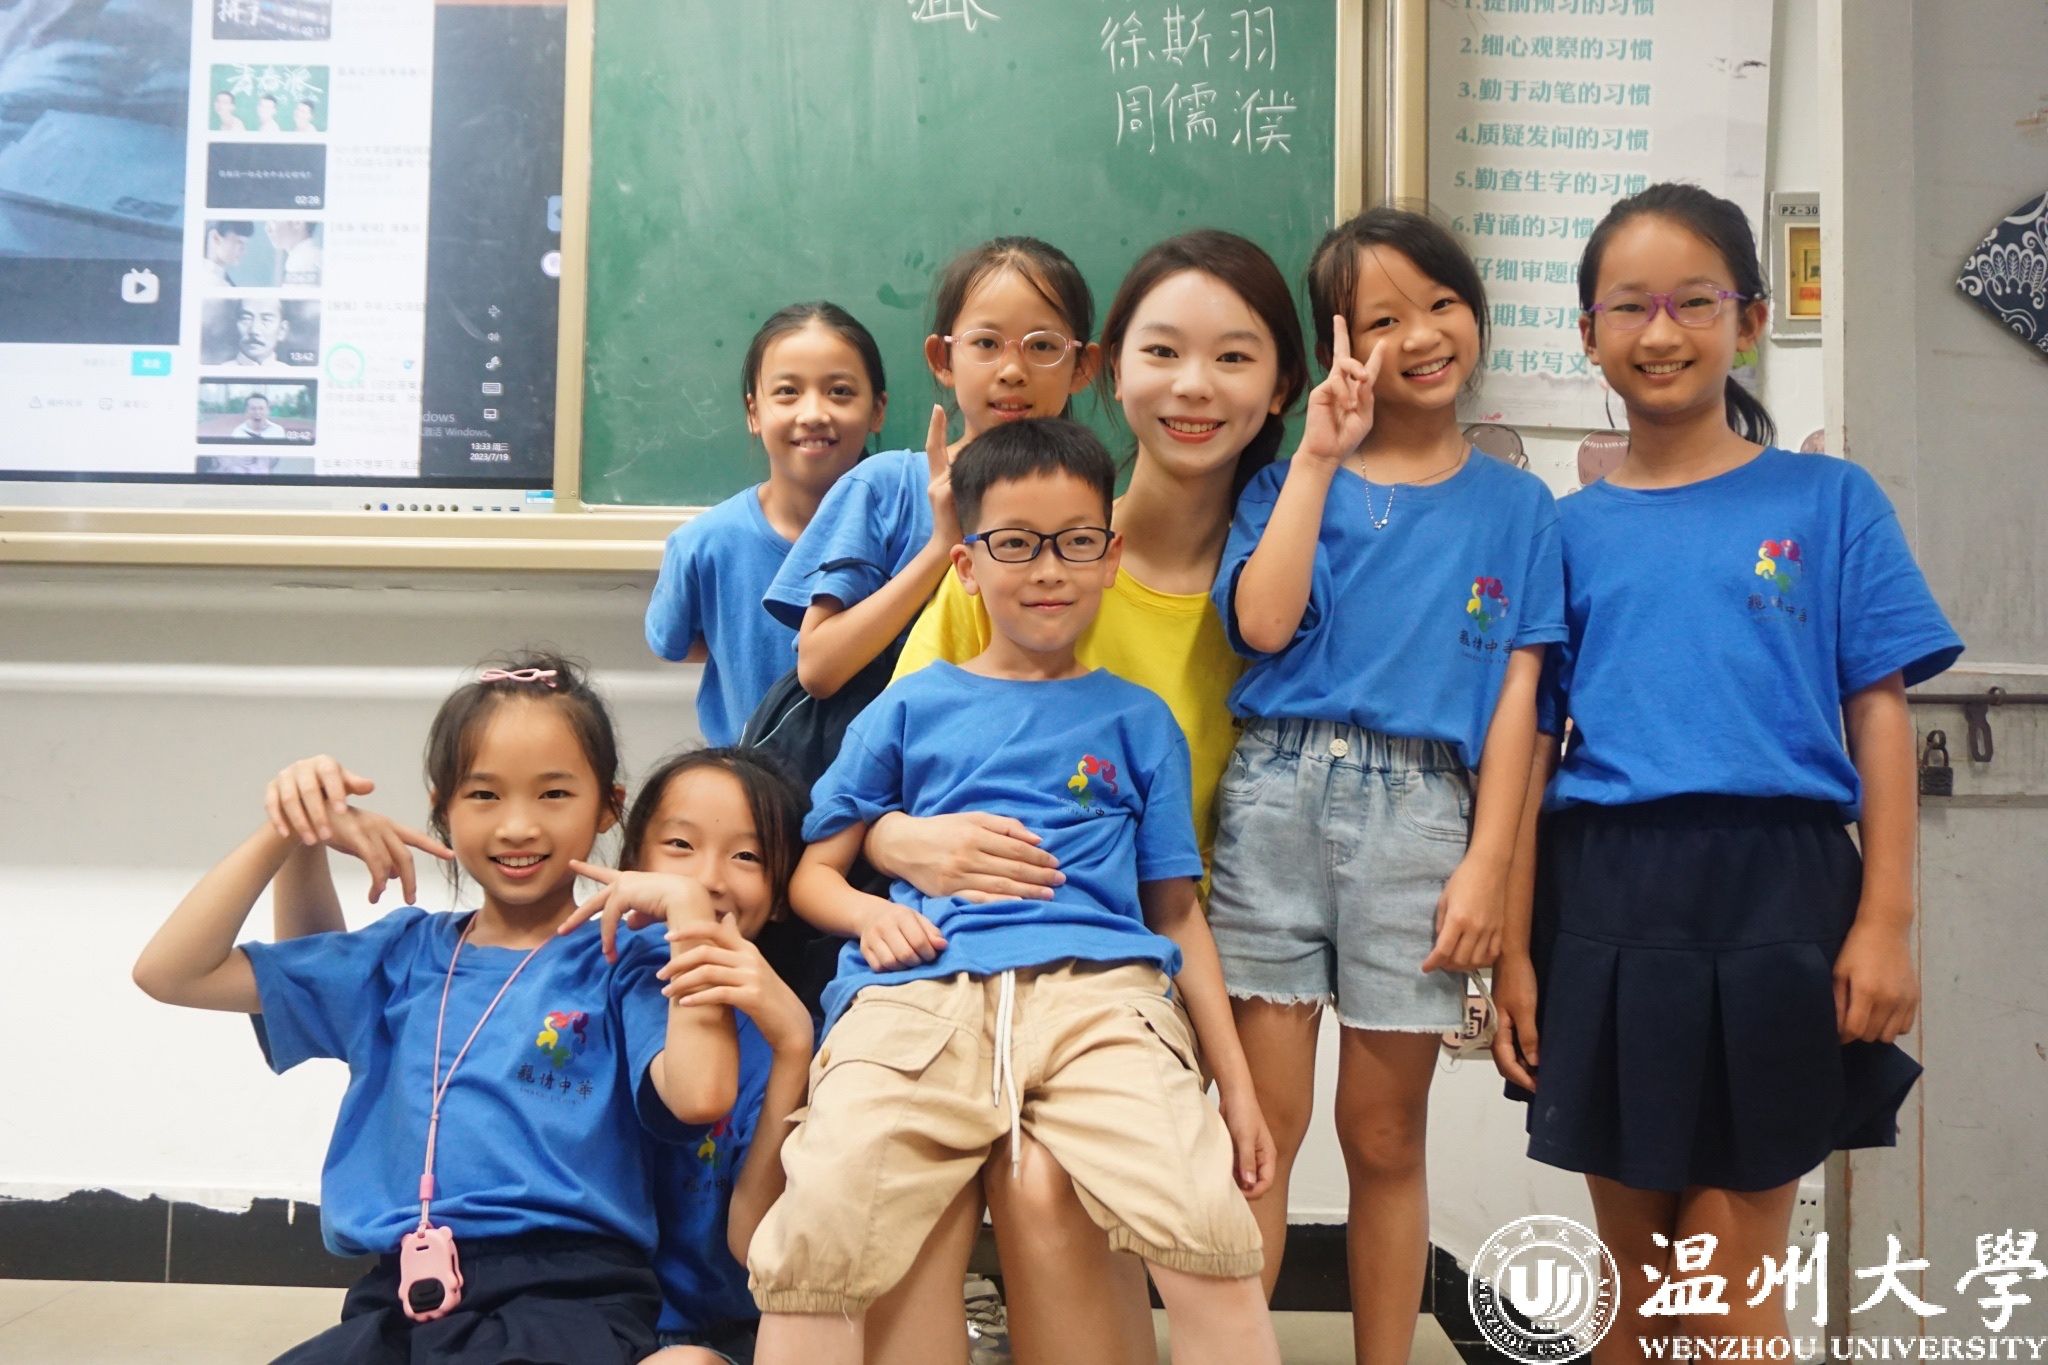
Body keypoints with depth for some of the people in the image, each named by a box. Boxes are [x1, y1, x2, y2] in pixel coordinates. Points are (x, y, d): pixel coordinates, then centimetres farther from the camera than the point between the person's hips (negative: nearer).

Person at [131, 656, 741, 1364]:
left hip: (567, 1300, -4)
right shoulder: (402, 955, 17)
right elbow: (170, 973, 18)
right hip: (396, 1305, 4)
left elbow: (700, 1094, -16)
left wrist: (686, 902, -10)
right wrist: (288, 836, 9)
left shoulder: (621, 964, 4)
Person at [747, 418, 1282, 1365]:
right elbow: (812, 870, 22)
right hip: (921, 991, 0)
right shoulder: (912, 706, 21)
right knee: (812, 1246, -25)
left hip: (1100, 986, 0)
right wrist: (870, 913, -1)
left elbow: (1175, 908, 21)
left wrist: (1235, 1083, 15)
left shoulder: (1137, 720, 22)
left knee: (1211, 1234, -26)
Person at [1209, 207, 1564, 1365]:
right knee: (1264, 1118, 1)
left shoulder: (1516, 506, 11)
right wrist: (1320, 457, -5)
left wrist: (1488, 863, -4)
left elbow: (1516, 695, 5)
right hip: (1279, 791, 0)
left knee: (1385, 1134, 9)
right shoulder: (1293, 480, 10)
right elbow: (1264, 622, -8)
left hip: (1420, 809, 0)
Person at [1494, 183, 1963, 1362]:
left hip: (1775, 901, -2)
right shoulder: (1570, 529, 8)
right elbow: (1532, 744, 6)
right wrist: (1514, 945, 2)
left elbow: (1879, 712, 0)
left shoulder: (1830, 501, 3)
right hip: (1604, 905, 2)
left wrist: (1886, 919, -8)